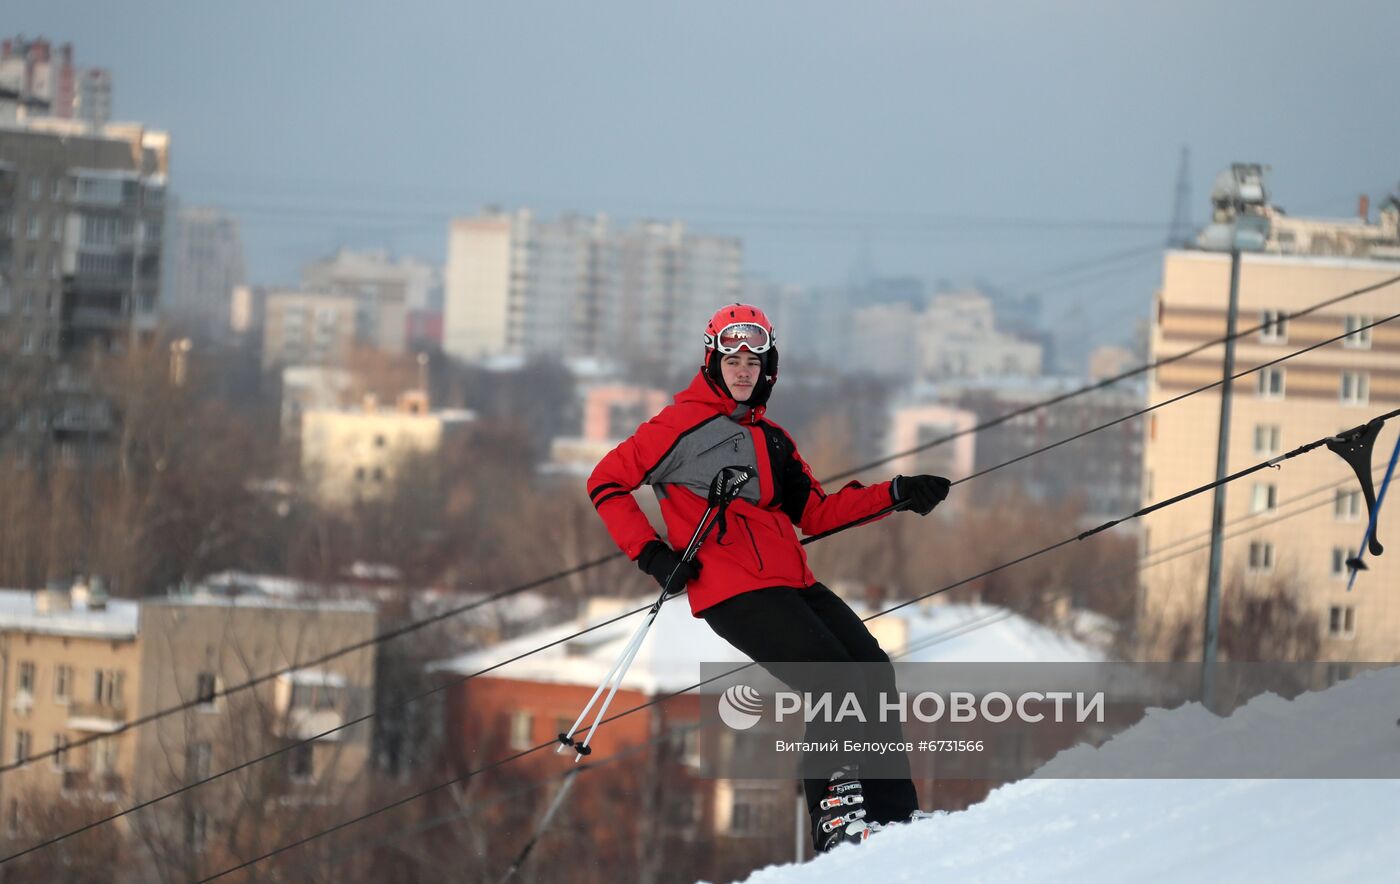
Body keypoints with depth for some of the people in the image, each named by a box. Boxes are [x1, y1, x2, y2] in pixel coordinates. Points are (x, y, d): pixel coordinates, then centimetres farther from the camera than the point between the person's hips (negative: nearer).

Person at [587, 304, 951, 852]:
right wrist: (650, 554, -10)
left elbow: (817, 514, 20)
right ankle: (836, 823, -12)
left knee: (872, 672, -1)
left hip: (791, 582, 8)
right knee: (836, 683, -18)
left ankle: (896, 817, 2)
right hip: (734, 594, -8)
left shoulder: (772, 440, 23)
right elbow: (607, 483, -2)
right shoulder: (685, 423, 0)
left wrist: (896, 495, 12)